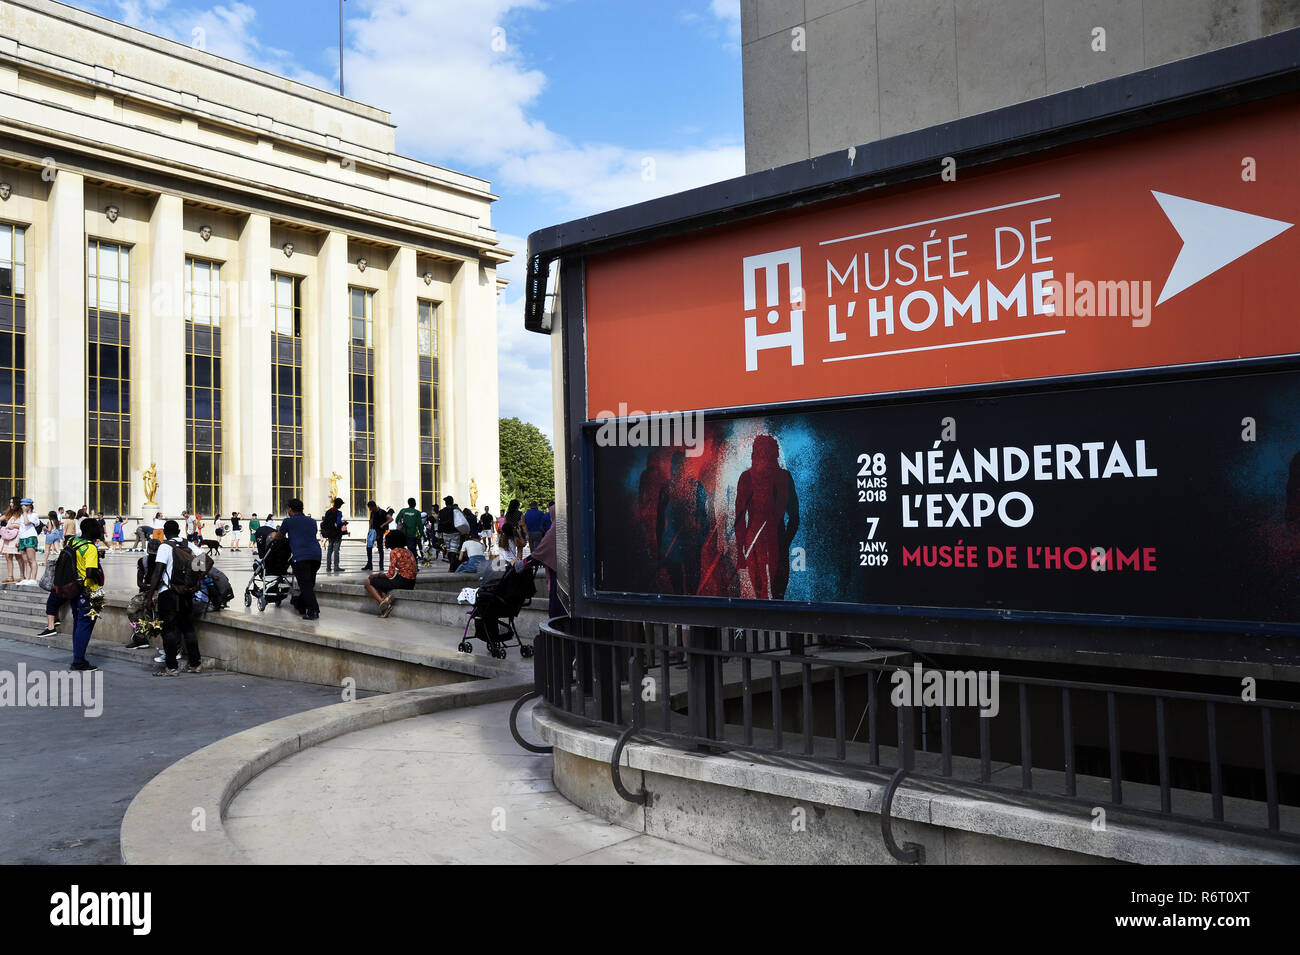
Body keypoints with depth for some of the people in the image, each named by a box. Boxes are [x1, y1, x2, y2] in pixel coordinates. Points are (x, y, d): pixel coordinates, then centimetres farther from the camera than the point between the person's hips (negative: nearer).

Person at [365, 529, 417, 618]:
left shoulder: (394, 552, -12)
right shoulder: (407, 551, 13)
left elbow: (390, 575, -14)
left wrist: (377, 575, 3)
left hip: (401, 582, -8)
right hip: (411, 583, 8)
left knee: (368, 582, 4)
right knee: (378, 582, 26)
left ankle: (382, 602, -11)